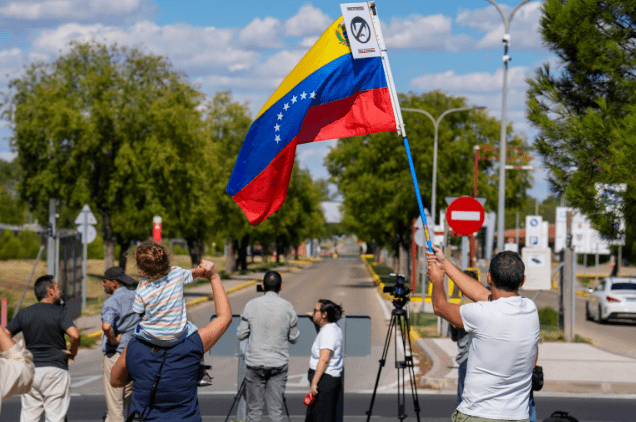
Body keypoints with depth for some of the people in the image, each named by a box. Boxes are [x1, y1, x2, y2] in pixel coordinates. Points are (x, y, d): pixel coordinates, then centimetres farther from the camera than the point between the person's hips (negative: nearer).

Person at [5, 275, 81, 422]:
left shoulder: (24, 313, 8)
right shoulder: (59, 312, -7)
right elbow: (74, 335, -21)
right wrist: (72, 354, -5)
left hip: (30, 369, 4)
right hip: (55, 368, -4)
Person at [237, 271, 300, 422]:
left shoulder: (252, 305, -5)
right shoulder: (288, 307, -3)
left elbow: (241, 335, 0)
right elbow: (294, 338, 4)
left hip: (255, 363, 0)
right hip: (279, 364, 0)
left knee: (254, 409, 6)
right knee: (276, 409, 4)